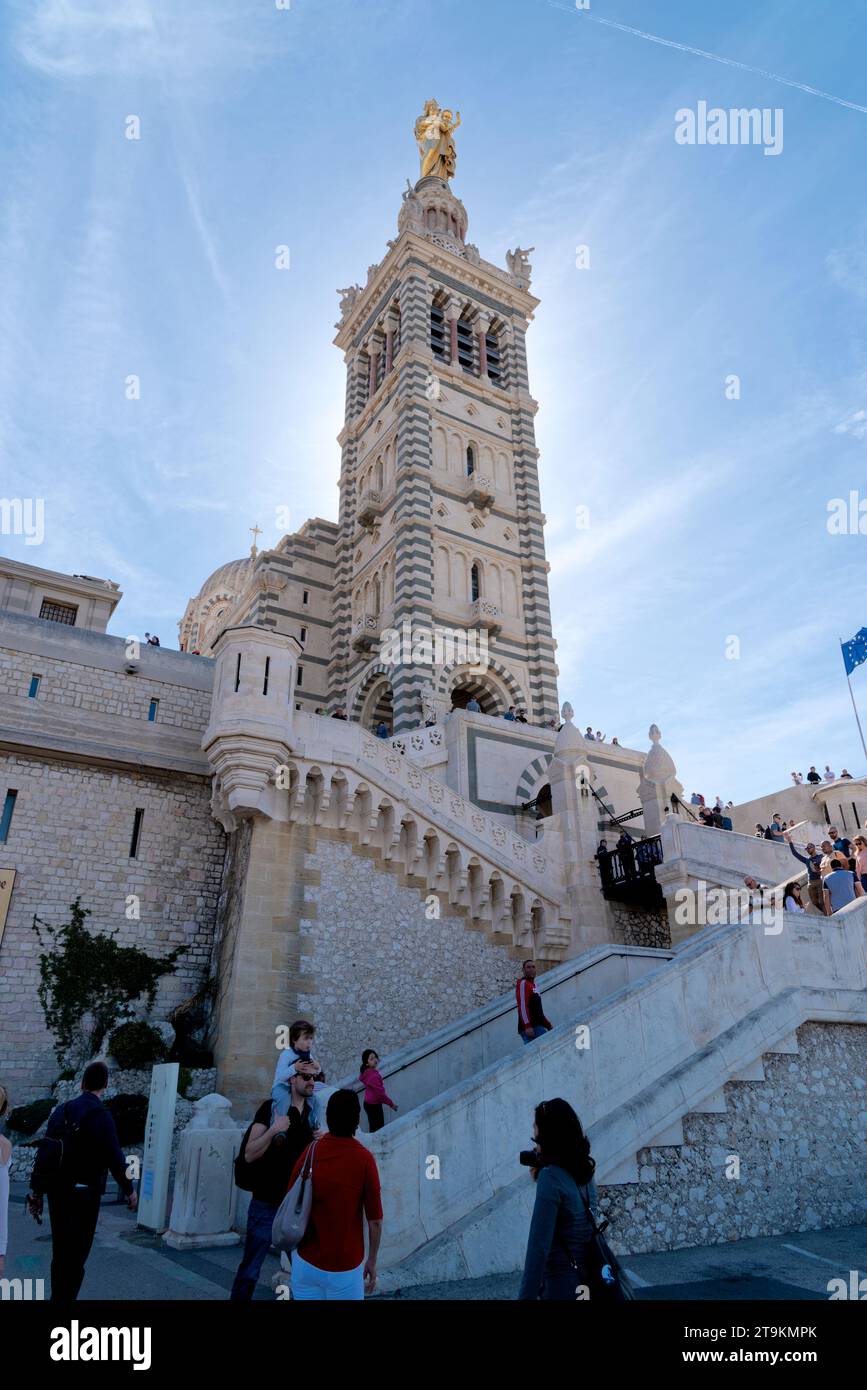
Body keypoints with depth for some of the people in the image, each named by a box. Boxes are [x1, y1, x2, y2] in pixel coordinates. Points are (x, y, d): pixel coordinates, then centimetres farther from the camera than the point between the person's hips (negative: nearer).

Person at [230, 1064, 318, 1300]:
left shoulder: (313, 1112, 5)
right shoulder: (271, 1108, -11)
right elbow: (249, 1155, -15)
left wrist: (319, 1142, -6)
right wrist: (273, 1130, -28)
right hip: (267, 1204, -5)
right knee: (250, 1270, 5)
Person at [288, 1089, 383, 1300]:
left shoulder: (310, 1152, -8)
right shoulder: (364, 1159, -16)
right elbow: (375, 1221, -11)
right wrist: (372, 1261, 3)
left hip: (305, 1261, 3)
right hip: (345, 1267, -3)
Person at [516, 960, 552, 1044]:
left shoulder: (533, 985, 25)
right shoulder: (523, 983, -4)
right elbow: (522, 1006, -16)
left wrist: (548, 1025, 26)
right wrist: (527, 1026, -25)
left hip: (537, 1026, 9)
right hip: (530, 1028, -9)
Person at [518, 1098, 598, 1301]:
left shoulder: (551, 1176, -20)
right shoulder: (583, 1171, 4)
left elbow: (539, 1246, -23)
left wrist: (526, 1296, -19)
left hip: (562, 1286, -8)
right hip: (587, 1282, 8)